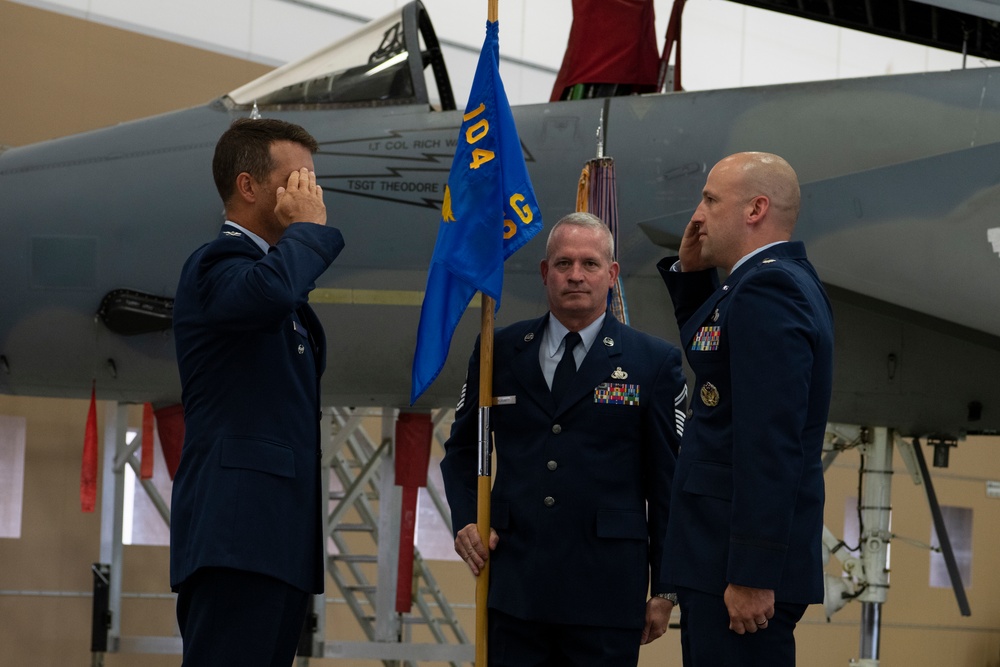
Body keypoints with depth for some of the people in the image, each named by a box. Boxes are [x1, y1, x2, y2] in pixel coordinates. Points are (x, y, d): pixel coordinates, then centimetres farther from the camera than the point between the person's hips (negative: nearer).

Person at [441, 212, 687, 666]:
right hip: (514, 585, 2)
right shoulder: (499, 352, 11)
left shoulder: (654, 362, 3)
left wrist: (666, 589, 1)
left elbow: (669, 480, 3)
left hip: (607, 589, -2)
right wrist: (465, 518, 3)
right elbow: (462, 449, 21)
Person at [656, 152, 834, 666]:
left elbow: (771, 444, -23)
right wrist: (690, 272, 17)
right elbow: (707, 348, 34)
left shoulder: (766, 289, -16)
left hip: (743, 564, -10)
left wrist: (751, 575, -25)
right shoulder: (786, 281, 16)